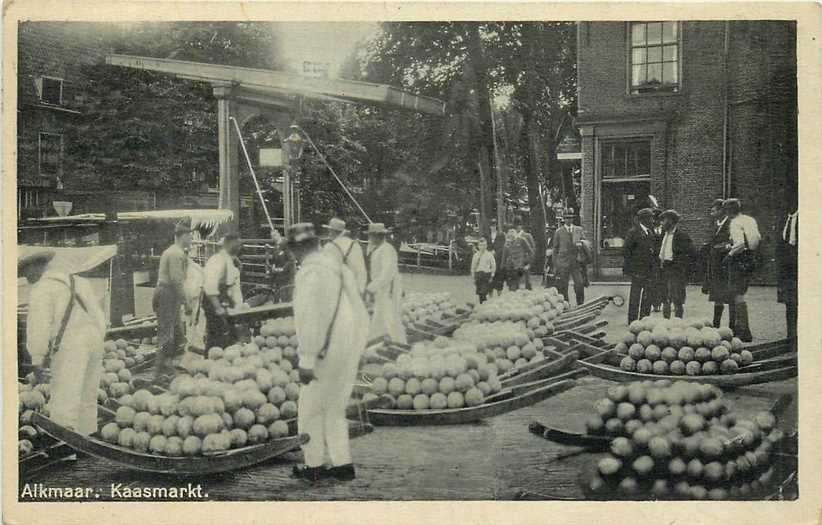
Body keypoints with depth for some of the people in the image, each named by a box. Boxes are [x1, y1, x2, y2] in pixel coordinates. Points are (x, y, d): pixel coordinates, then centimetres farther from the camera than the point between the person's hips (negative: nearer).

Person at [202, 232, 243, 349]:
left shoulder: (231, 261, 15)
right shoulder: (218, 260, -16)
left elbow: (235, 286, 18)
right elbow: (210, 287, -24)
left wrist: (239, 306, 11)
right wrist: (218, 308, -26)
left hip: (224, 303, 10)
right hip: (214, 302, -10)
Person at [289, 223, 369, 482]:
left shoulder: (312, 271, -17)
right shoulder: (336, 264, 12)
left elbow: (312, 318, -22)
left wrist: (306, 360, -18)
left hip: (331, 353, -9)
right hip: (351, 346, 9)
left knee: (311, 408, 8)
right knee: (334, 408, 18)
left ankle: (315, 465, 18)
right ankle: (343, 464, 20)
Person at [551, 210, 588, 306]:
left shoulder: (579, 230, 11)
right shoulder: (558, 232, 6)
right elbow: (554, 249, 8)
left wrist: (581, 244, -8)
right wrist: (554, 266, 4)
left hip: (576, 262, 1)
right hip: (563, 263, -1)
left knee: (580, 284, -11)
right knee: (563, 287, -1)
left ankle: (580, 305, 1)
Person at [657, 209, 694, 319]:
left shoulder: (682, 235, -9)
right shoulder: (665, 235, 16)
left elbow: (690, 253, -13)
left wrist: (674, 261, -15)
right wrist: (661, 261, 10)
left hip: (676, 273, -8)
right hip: (664, 272, 8)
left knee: (677, 301, -5)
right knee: (665, 301, 11)